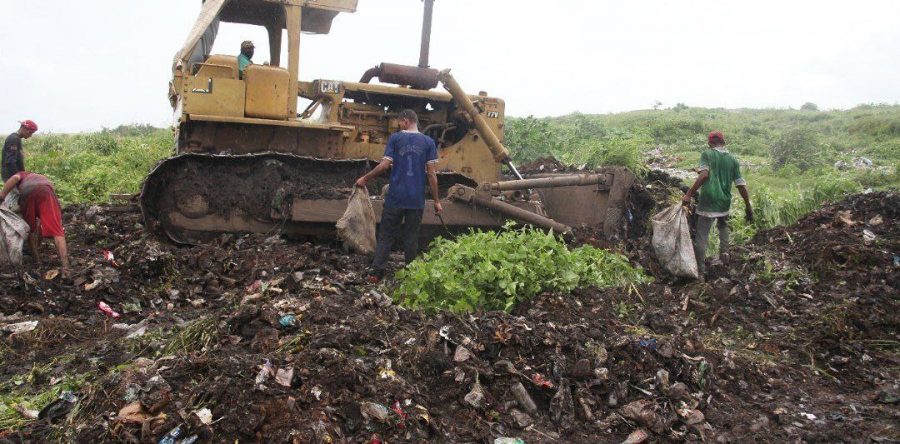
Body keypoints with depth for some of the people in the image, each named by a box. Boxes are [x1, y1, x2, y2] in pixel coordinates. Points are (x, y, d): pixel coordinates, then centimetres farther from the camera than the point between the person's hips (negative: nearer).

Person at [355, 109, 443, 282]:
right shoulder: (429, 142, 2)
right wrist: (436, 201, 1)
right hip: (416, 200, 1)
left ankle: (376, 272, 6)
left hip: (395, 197, -1)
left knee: (386, 236, 8)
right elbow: (431, 173, -2)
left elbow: (385, 165, -7)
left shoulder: (395, 138, -1)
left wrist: (365, 179, 6)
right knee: (411, 238, 9)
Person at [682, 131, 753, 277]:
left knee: (701, 237, 1)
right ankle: (723, 254, 27)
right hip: (725, 202, 4)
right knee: (723, 226, 35)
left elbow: (704, 175, -20)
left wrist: (688, 195, -22)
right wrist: (748, 206, 13)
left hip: (707, 203, -4)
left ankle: (701, 272, 1)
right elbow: (741, 185, 5)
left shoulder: (707, 154, -3)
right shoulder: (733, 160, 8)